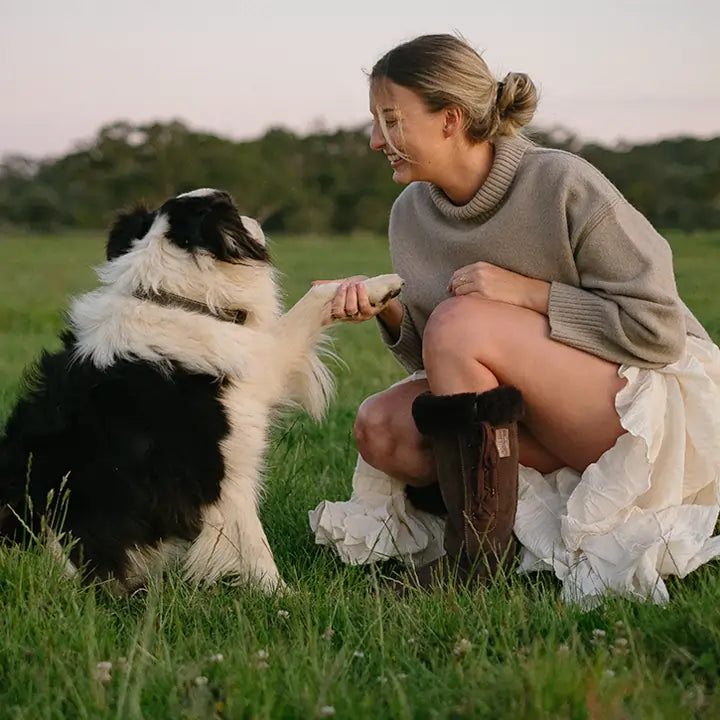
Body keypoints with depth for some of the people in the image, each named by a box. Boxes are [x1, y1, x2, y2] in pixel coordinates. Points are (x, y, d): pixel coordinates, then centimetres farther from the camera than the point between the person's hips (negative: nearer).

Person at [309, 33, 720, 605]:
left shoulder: (563, 186, -17)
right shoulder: (411, 215, 2)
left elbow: (660, 329, -17)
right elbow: (437, 362, 6)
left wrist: (530, 291, -21)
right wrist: (389, 314, -14)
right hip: (543, 425, 7)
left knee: (460, 321, -26)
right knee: (381, 429, -15)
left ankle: (478, 558, -19)